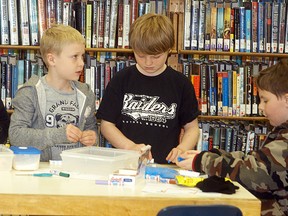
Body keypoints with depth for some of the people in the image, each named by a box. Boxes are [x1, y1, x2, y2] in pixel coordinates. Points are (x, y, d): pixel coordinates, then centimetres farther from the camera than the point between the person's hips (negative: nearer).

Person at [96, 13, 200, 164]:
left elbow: (191, 127, 12)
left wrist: (182, 149, -8)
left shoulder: (180, 84, 5)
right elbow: (107, 124, 6)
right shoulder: (121, 80, 5)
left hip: (165, 165, 0)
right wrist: (131, 147, -10)